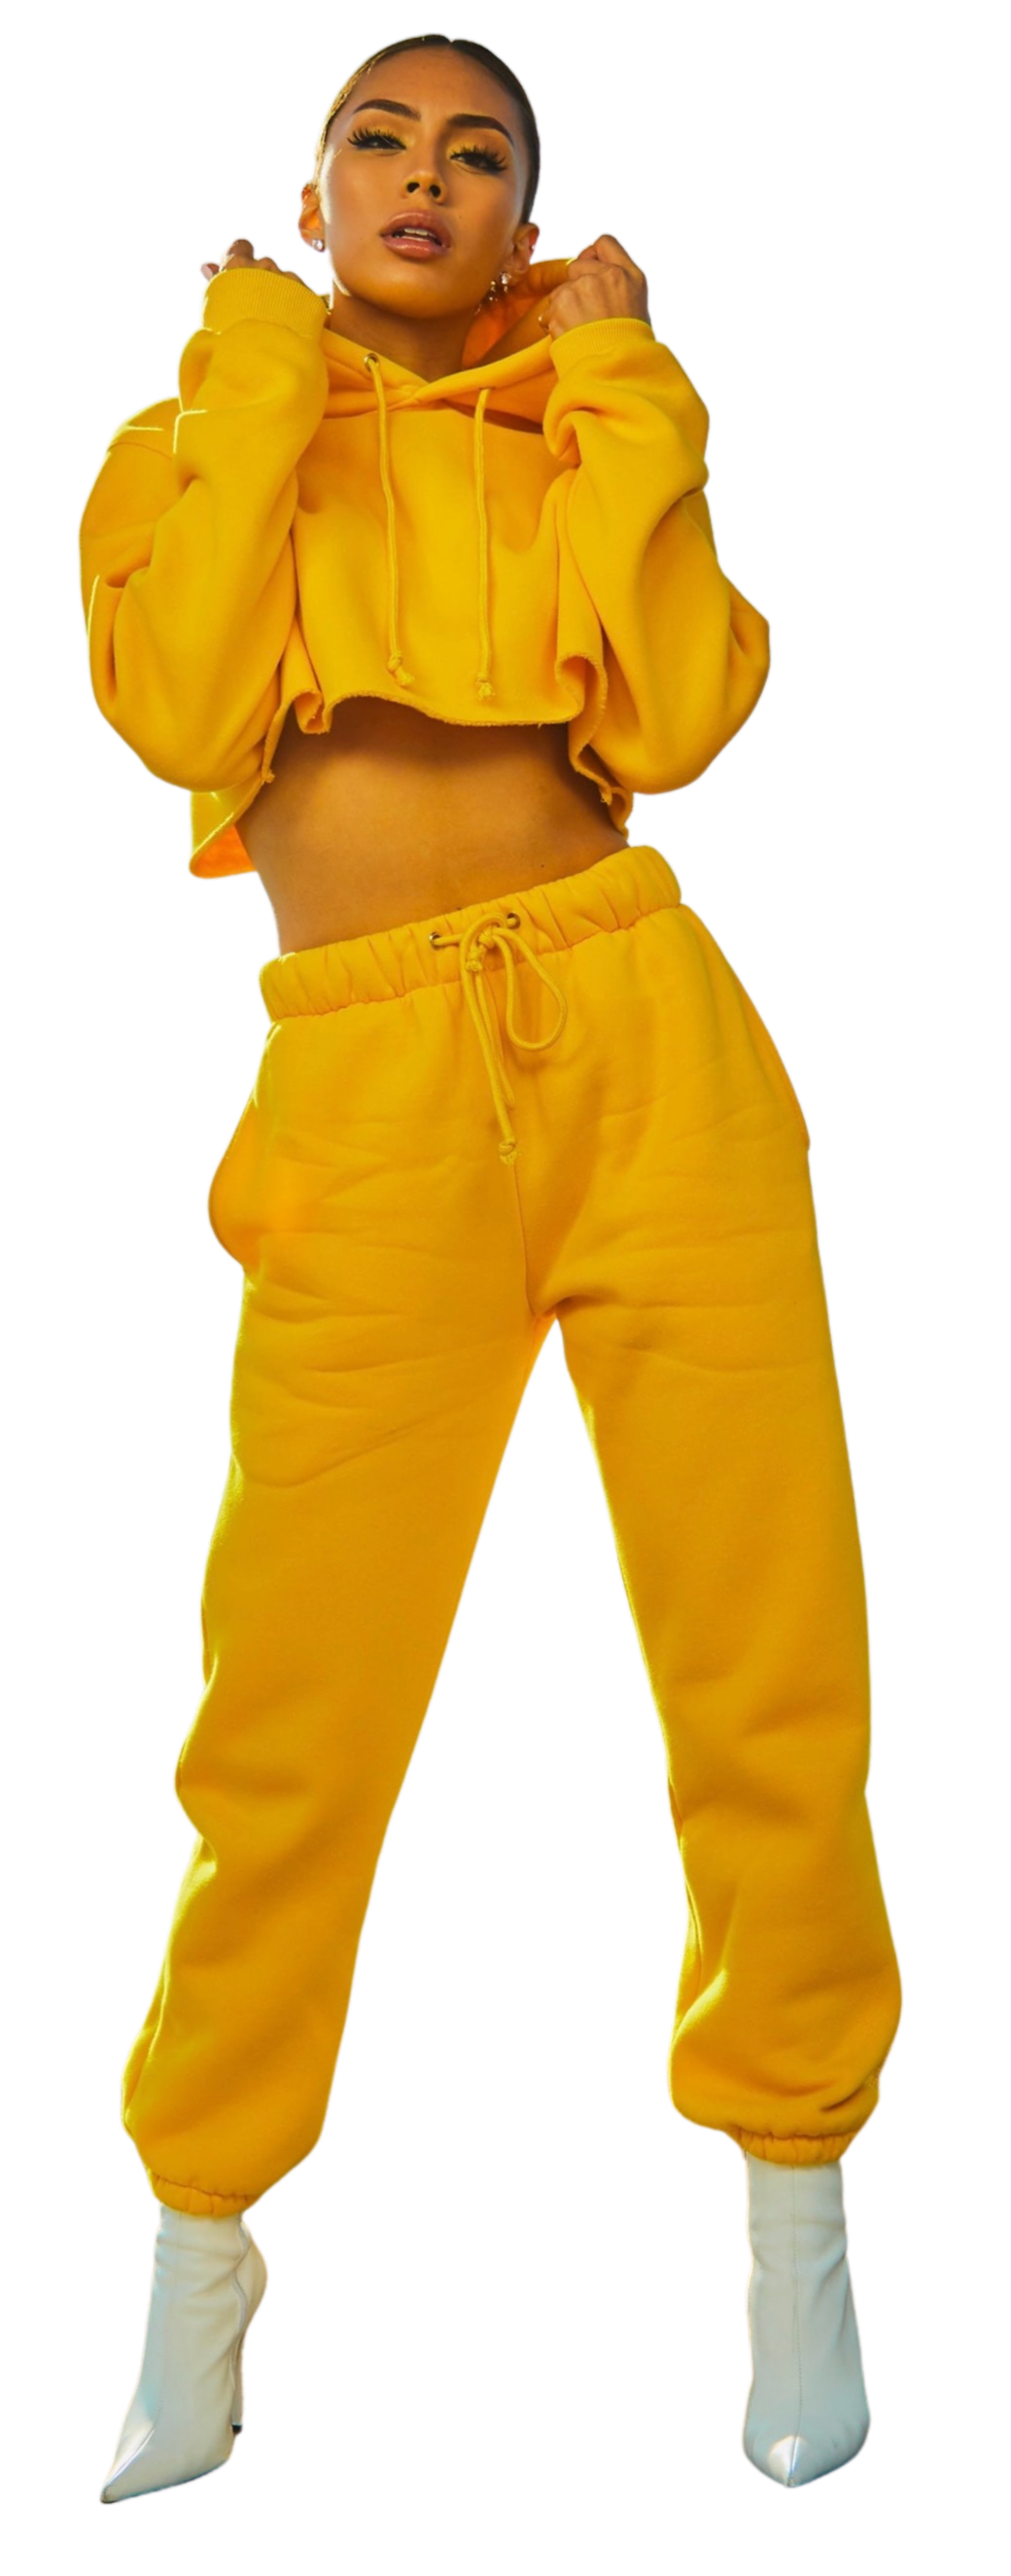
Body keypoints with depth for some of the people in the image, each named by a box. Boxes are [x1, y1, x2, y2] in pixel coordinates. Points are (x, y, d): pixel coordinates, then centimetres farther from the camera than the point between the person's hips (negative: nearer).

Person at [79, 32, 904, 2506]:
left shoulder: (591, 433, 19)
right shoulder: (192, 438, 17)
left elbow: (673, 720, 1)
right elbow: (181, 710, -4)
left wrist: (620, 406, 5)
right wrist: (255, 398, 2)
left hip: (646, 1037, 2)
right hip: (368, 1086, -1)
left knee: (769, 1654, -1)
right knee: (298, 1699, -4)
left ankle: (798, 2216, 16)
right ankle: (201, 2240, 16)